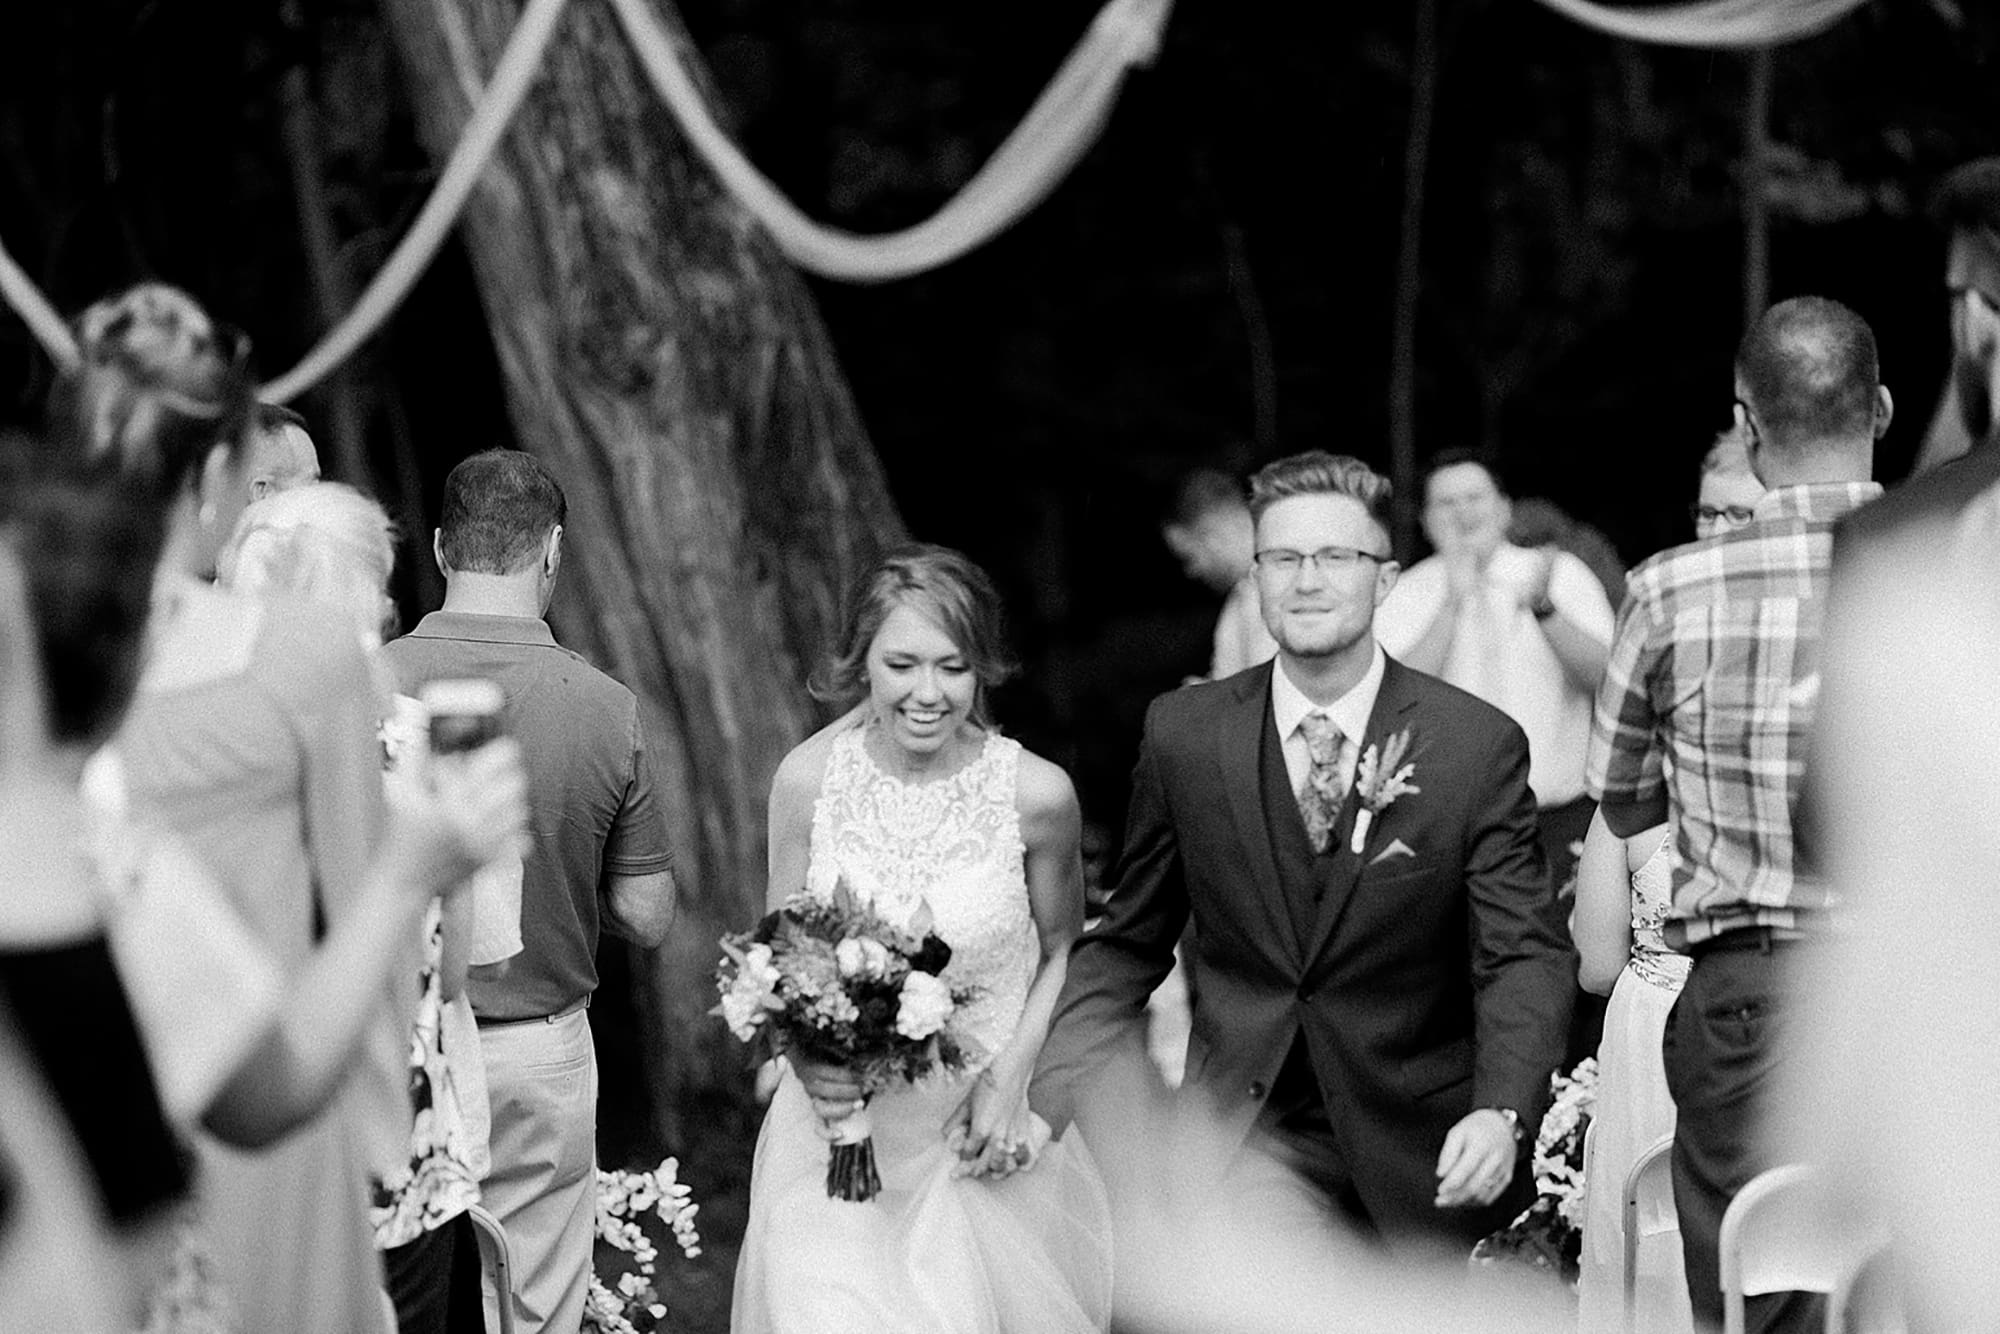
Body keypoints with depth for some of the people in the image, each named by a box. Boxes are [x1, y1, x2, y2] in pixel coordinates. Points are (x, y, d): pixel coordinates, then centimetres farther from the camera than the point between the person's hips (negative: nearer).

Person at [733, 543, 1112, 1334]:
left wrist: (1011, 1076, -9)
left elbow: (1061, 952, 4)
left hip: (981, 1135, -1)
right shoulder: (808, 779, -8)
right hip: (838, 1125, 1)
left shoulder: (1036, 794, -11)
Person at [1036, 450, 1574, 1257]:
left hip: (1420, 1141, 0)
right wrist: (1062, 1092, -9)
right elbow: (1127, 942, 6)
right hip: (1253, 1127, 0)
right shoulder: (1184, 734, -2)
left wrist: (1502, 1114, -29)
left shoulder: (1478, 745, -8)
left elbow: (1525, 954, -11)